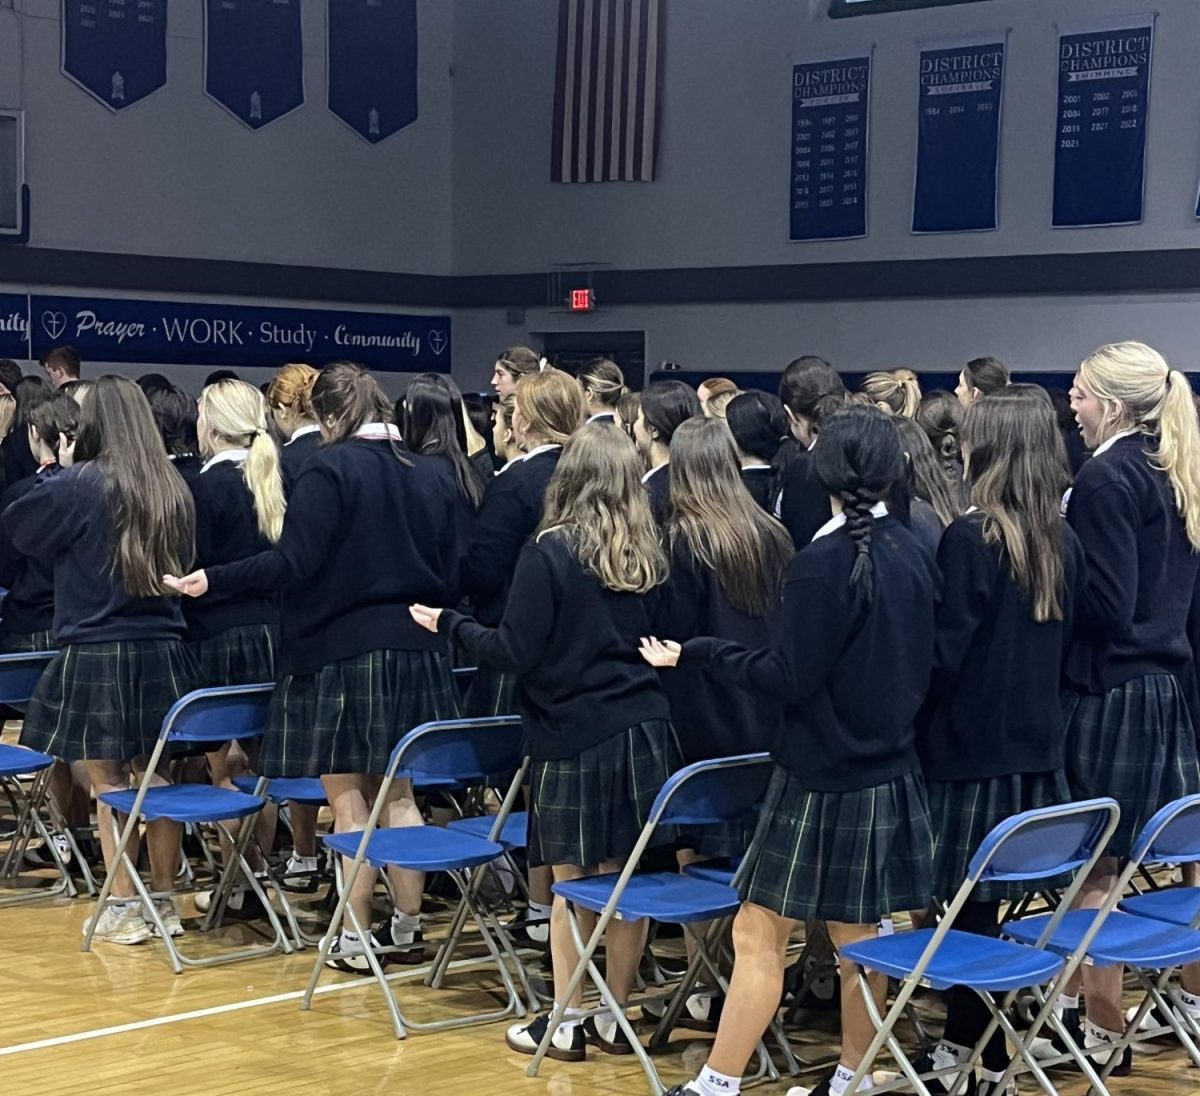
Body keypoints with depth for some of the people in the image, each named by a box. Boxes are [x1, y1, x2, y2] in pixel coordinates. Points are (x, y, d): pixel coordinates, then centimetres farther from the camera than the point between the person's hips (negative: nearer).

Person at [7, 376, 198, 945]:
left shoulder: (76, 485, -11)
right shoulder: (173, 489, 3)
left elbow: (20, 527, 3)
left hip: (95, 654, -5)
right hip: (163, 652, 5)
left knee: (109, 782, 2)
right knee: (157, 776, 11)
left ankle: (123, 909, 4)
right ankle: (164, 899, 17)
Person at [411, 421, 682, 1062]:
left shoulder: (548, 552, -11)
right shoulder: (647, 555, 4)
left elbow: (515, 653, -10)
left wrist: (449, 625, 3)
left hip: (574, 734, -5)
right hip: (644, 731, 5)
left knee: (572, 885, 3)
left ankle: (567, 1024, 11)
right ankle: (615, 1016, 18)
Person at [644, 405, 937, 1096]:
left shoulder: (824, 563, -18)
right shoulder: (915, 556, 3)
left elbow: (789, 677, -16)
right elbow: (922, 665, 11)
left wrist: (698, 654, -9)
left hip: (822, 777, -7)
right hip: (890, 772, 7)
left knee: (761, 934, -1)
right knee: (858, 934, 13)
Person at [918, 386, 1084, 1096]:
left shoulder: (970, 539, -16)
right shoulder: (1064, 541, 4)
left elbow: (945, 655, -15)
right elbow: (1066, 648, 13)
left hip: (977, 747, -7)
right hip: (1040, 746, 7)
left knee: (972, 906, 2)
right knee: (991, 902, 13)